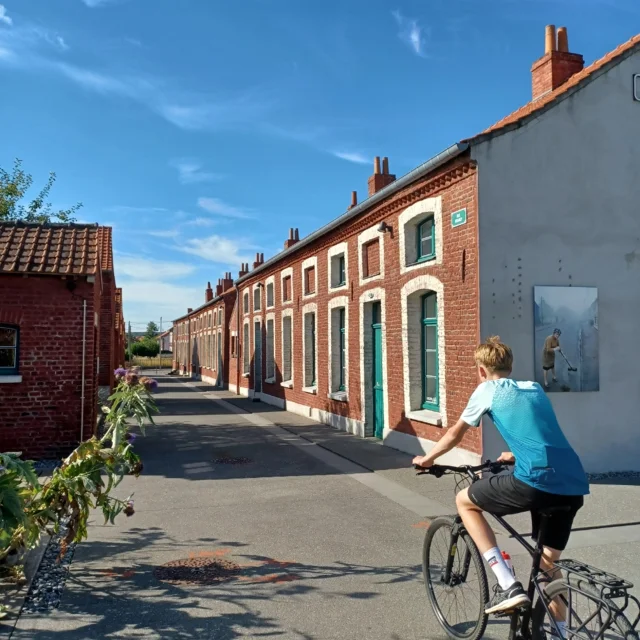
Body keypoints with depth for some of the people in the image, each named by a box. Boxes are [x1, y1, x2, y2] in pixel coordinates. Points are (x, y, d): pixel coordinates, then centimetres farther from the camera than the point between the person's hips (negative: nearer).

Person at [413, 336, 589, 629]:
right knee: (548, 563, 25)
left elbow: (455, 434, 20)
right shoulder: (535, 389, 26)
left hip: (537, 482, -7)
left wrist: (427, 459, 36)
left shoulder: (487, 390, 10)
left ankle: (508, 586, 8)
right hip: (575, 486, 7)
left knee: (464, 501, 14)